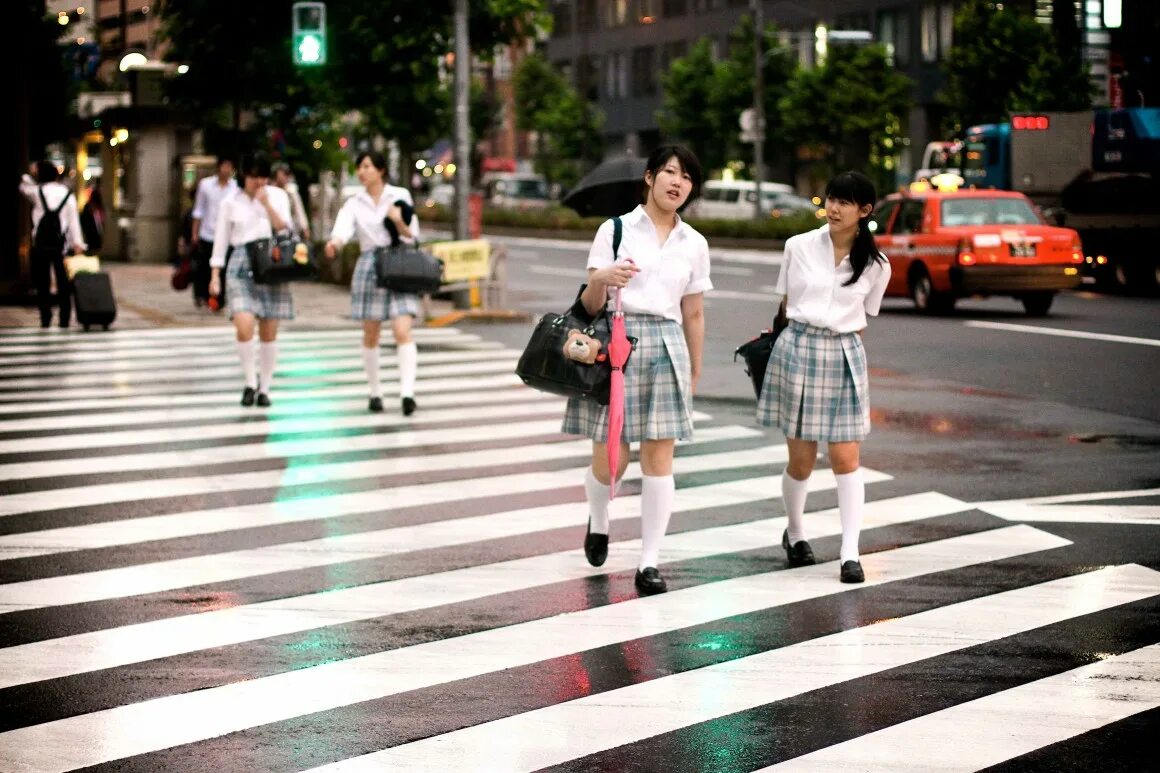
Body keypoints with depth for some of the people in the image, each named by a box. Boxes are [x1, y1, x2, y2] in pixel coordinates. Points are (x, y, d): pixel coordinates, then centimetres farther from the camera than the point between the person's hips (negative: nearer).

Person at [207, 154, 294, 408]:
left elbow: (285, 229, 0)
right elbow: (221, 240, 9)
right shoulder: (231, 203, 7)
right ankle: (250, 381, 2)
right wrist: (215, 275, 4)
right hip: (242, 265, -1)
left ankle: (264, 388, 15)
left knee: (269, 332, 2)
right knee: (244, 328, -17)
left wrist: (267, 204, -10)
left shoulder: (278, 196, 8)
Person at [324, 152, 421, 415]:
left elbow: (412, 237, 7)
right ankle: (375, 392, 18)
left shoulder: (400, 196, 6)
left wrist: (398, 221, -13)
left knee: (402, 331, -14)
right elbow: (343, 227, -12)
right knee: (371, 334, 6)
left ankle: (407, 393, -21)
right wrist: (335, 242, -34)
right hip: (369, 265, 2)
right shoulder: (354, 203, 8)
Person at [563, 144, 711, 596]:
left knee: (659, 456, -4)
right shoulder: (616, 230, 3)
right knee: (610, 456, -2)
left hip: (667, 345, 2)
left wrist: (694, 374, 19)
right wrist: (604, 279, -22)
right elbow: (590, 304, 0)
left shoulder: (694, 245, 12)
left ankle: (649, 563, 1)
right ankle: (598, 521, 32)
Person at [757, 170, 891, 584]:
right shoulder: (799, 246, 0)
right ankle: (795, 533, 30)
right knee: (801, 459, 5)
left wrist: (840, 344, 9)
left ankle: (850, 553, -1)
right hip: (798, 350, 0)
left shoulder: (875, 265, 1)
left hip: (844, 357, 0)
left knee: (847, 459, -4)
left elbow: (862, 317, 12)